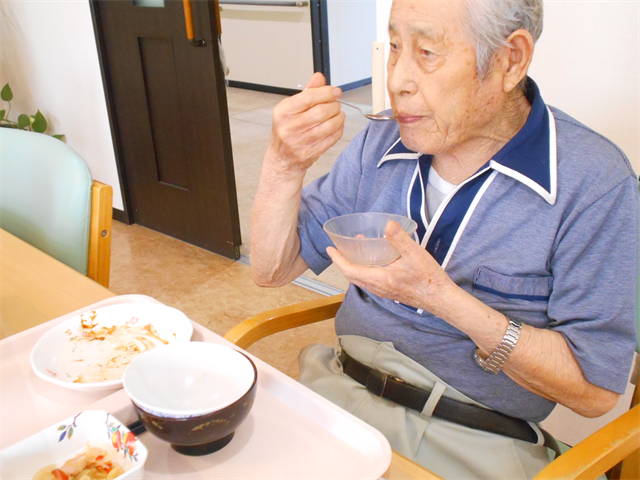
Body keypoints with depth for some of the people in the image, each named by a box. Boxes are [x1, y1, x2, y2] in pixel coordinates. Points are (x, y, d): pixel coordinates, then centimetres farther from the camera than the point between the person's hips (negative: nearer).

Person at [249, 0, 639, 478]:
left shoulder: (596, 184, -13)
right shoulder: (380, 144, 3)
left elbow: (594, 388, -13)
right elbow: (273, 270, 5)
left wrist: (443, 296, -23)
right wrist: (284, 165, -13)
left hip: (471, 441, -3)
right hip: (338, 390, 5)